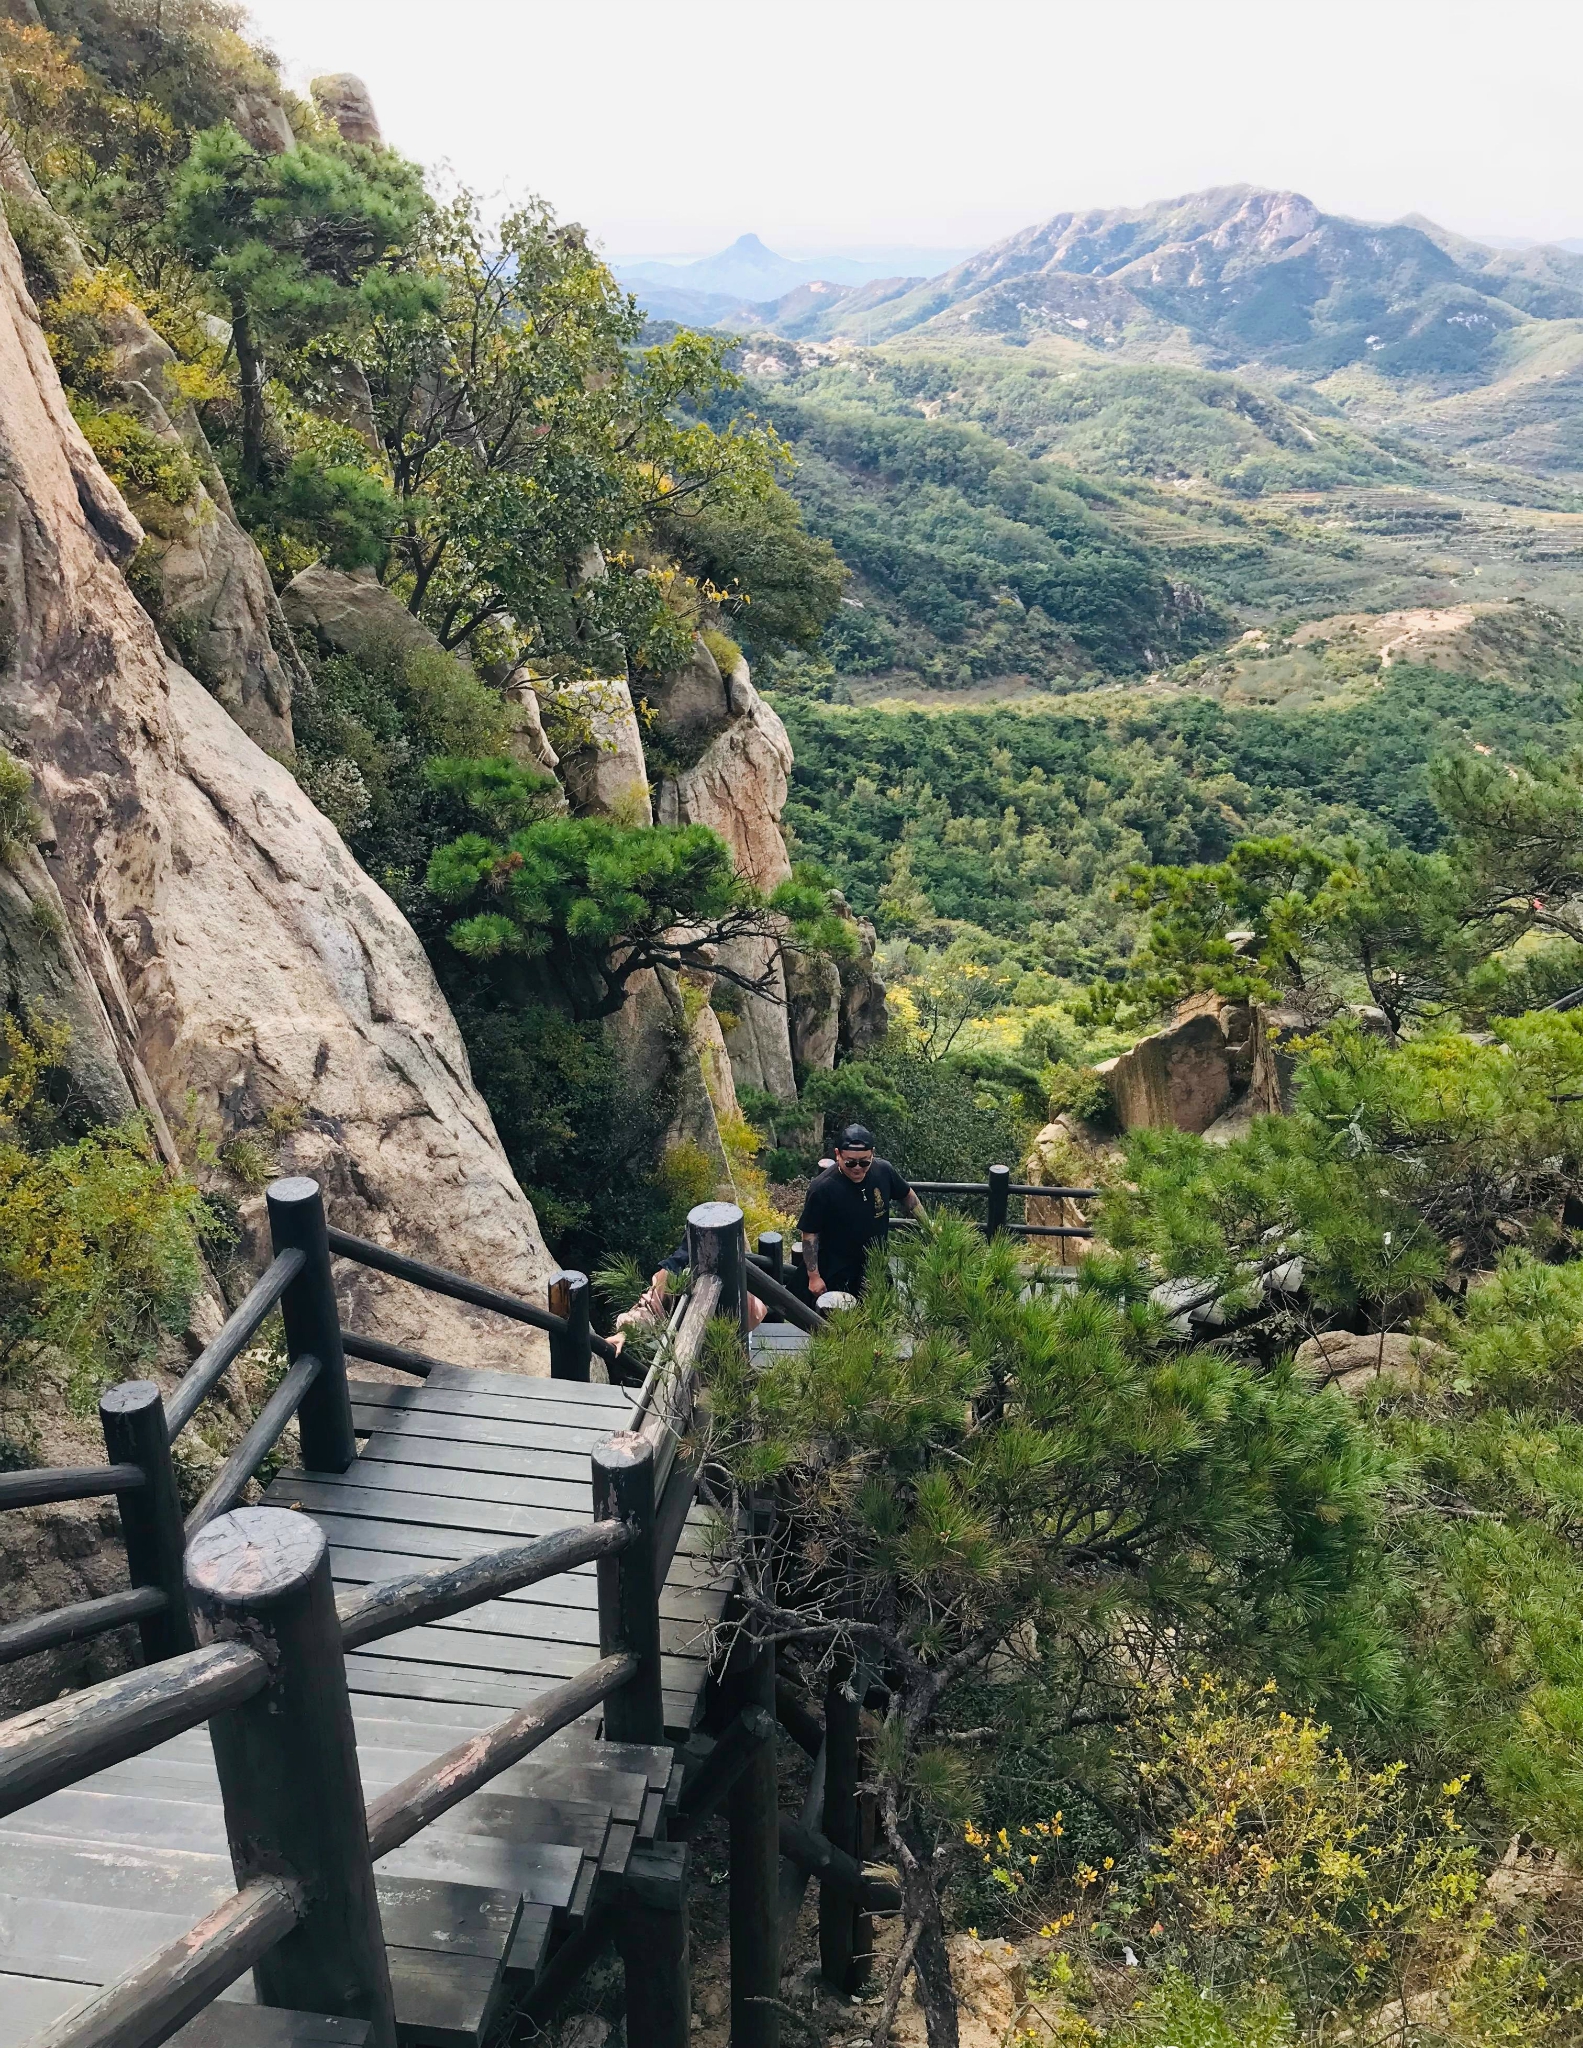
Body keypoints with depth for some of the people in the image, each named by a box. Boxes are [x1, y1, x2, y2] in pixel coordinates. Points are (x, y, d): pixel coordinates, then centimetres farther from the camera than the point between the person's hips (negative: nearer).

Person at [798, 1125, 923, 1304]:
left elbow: (907, 1197, 7)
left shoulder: (884, 1171, -13)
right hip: (838, 1276, -4)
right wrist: (814, 1276, -14)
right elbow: (810, 1234, -16)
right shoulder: (822, 1188, -25)